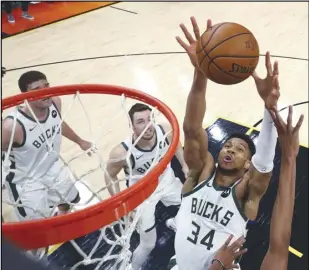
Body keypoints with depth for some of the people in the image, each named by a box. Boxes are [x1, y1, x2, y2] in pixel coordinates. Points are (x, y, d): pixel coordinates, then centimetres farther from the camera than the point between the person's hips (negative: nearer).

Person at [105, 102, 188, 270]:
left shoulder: (166, 132, -27)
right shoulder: (122, 152, -37)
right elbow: (110, 176, -16)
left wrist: (184, 165, -3)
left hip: (167, 181, 4)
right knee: (148, 244, 5)